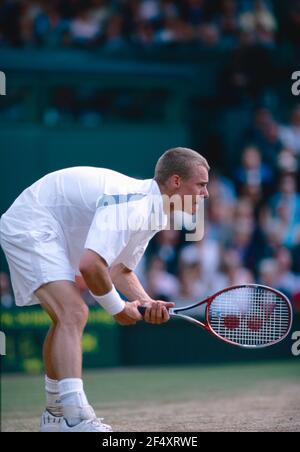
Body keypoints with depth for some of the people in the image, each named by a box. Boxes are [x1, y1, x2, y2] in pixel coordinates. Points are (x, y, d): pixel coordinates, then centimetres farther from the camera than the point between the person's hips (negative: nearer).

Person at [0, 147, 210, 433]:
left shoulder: (150, 211, 5)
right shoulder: (132, 204, -28)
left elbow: (121, 270, 16)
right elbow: (90, 265, -36)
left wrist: (145, 302, -4)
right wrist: (117, 307, -19)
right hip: (30, 228, -12)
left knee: (67, 318, 21)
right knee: (73, 313, -24)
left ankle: (55, 414, 35)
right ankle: (75, 420, -33)